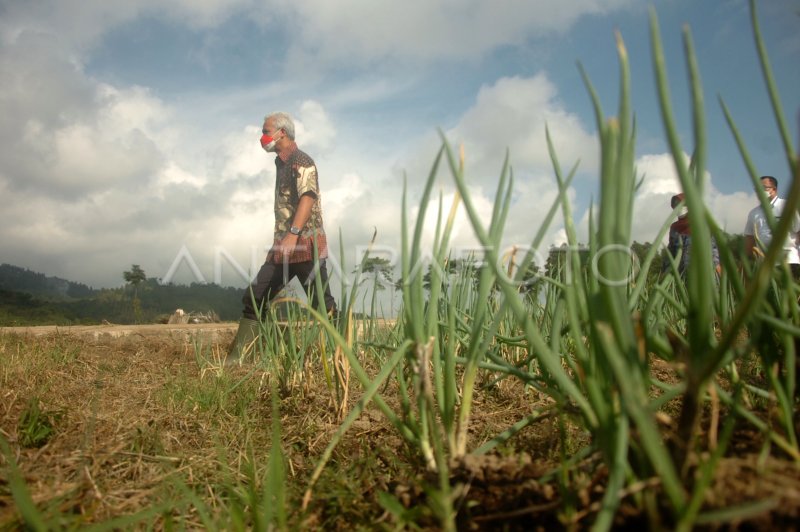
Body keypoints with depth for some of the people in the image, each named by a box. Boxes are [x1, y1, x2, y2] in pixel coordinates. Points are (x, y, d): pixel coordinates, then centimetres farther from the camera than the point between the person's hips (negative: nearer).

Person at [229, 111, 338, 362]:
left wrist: (293, 233, -38)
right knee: (254, 299, 6)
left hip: (306, 245, -9)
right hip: (283, 247, 9)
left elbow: (308, 197, -25)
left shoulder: (301, 161, -9)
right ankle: (234, 358, 11)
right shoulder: (281, 163, 20)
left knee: (323, 306, -6)